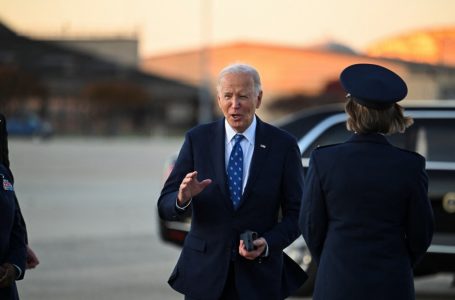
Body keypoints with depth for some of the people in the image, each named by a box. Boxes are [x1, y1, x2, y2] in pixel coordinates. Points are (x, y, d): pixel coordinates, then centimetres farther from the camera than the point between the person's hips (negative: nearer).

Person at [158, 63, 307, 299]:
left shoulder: (282, 145, -2)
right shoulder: (197, 140, 0)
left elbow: (296, 213, 1)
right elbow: (165, 207, -2)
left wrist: (268, 243, -16)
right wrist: (182, 198, -24)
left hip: (259, 278, -1)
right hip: (205, 273, 1)